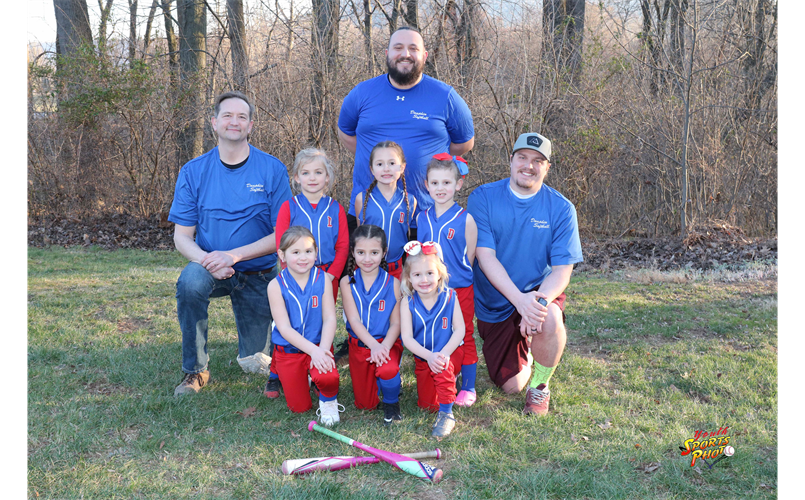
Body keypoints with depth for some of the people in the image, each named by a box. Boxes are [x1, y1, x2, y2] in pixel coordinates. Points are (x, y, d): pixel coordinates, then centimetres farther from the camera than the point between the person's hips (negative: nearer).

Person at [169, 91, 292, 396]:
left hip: (258, 274, 0)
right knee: (190, 280, -35)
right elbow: (182, 237, -5)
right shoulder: (193, 172, -5)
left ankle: (250, 352, 41)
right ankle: (195, 371, -16)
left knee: (254, 362, 2)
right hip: (211, 269, 1)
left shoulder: (272, 170, -10)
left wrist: (232, 255, -25)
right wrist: (207, 260, -27)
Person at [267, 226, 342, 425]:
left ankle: (328, 400, 5)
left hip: (318, 345, 0)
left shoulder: (323, 280, -7)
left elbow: (329, 318, -9)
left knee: (328, 378, -32)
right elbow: (284, 328, -15)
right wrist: (313, 351, -25)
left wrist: (322, 349, -26)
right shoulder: (276, 286, -11)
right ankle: (303, 378, 38)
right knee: (300, 408, 5)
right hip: (288, 349, 0)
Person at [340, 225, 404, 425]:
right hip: (359, 345, 2)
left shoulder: (393, 283, -6)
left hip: (387, 342, -2)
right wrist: (374, 346, -27)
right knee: (365, 404, 8)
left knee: (387, 370, -36)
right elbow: (354, 320, -12)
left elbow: (396, 322, -8)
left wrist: (385, 346, -26)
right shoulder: (347, 283, -5)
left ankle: (391, 403, -2)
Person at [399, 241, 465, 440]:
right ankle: (448, 380, 37)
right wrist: (429, 356, -29)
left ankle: (447, 414, -18)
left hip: (448, 355, -2)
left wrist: (444, 354, -27)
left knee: (443, 368, -36)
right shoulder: (407, 302, -12)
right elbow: (407, 337, -15)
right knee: (427, 405, 6)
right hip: (422, 358, 2)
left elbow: (459, 329, -12)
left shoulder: (450, 297, -11)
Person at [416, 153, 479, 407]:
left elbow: (470, 257, -2)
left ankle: (467, 388, 20)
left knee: (464, 338, 6)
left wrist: (455, 274, -6)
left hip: (460, 290, -4)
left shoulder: (465, 219, -7)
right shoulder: (422, 218, 4)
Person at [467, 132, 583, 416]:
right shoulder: (483, 198, -10)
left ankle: (539, 387, -7)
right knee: (511, 386, 2)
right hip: (494, 304, 1)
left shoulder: (561, 209, -9)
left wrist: (540, 299, -34)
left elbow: (562, 270, -13)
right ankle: (524, 353, 40)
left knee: (550, 319, -37)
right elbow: (485, 256, -18)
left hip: (540, 293, -1)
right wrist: (520, 299, -31)